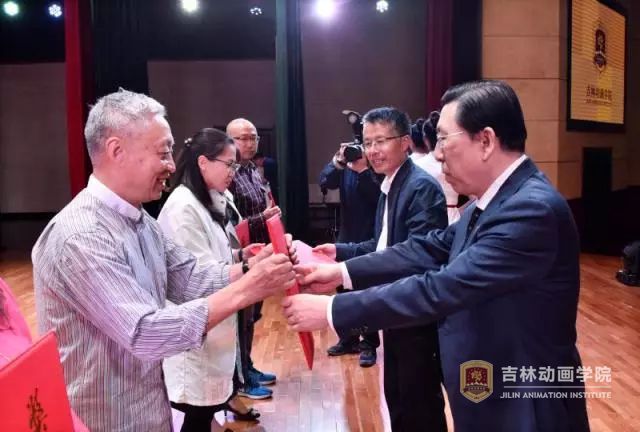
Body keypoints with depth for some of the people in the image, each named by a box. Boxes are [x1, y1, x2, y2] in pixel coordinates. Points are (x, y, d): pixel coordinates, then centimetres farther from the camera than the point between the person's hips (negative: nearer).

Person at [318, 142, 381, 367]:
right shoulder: (345, 160, 4)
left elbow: (380, 197, -23)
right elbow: (325, 182, -8)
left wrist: (363, 170, -28)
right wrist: (338, 162, -23)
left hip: (371, 239, -5)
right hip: (347, 236, 6)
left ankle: (369, 344, 18)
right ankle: (349, 339, 31)